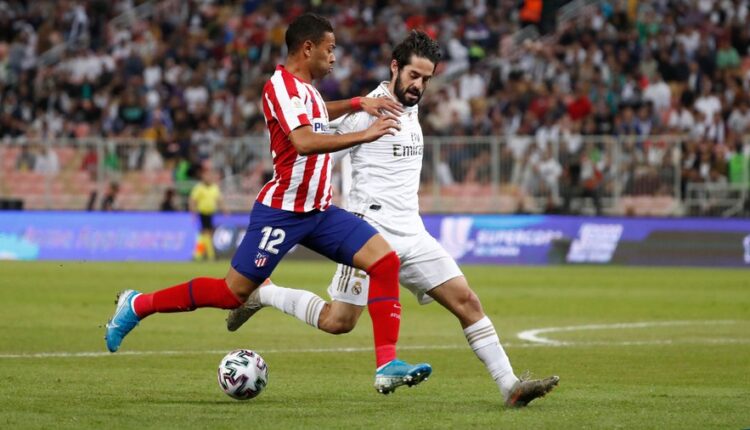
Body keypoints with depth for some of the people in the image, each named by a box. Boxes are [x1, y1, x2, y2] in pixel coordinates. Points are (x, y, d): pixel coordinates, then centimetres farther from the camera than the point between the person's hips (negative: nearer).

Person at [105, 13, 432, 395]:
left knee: (385, 260, -8)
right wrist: (364, 135, -30)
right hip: (281, 212, -9)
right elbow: (304, 141, -32)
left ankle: (387, 367, -11)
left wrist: (358, 103, 23)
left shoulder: (302, 87, 13)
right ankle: (137, 305, 15)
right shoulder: (282, 85, -16)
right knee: (234, 292, -4)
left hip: (319, 211, 9)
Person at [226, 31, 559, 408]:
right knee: (337, 322, -7)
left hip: (412, 235, 7)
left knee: (467, 302, -4)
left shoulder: (411, 108, 15)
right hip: (372, 232, -7)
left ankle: (510, 388, -6)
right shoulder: (369, 110, -11)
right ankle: (262, 294, 14)